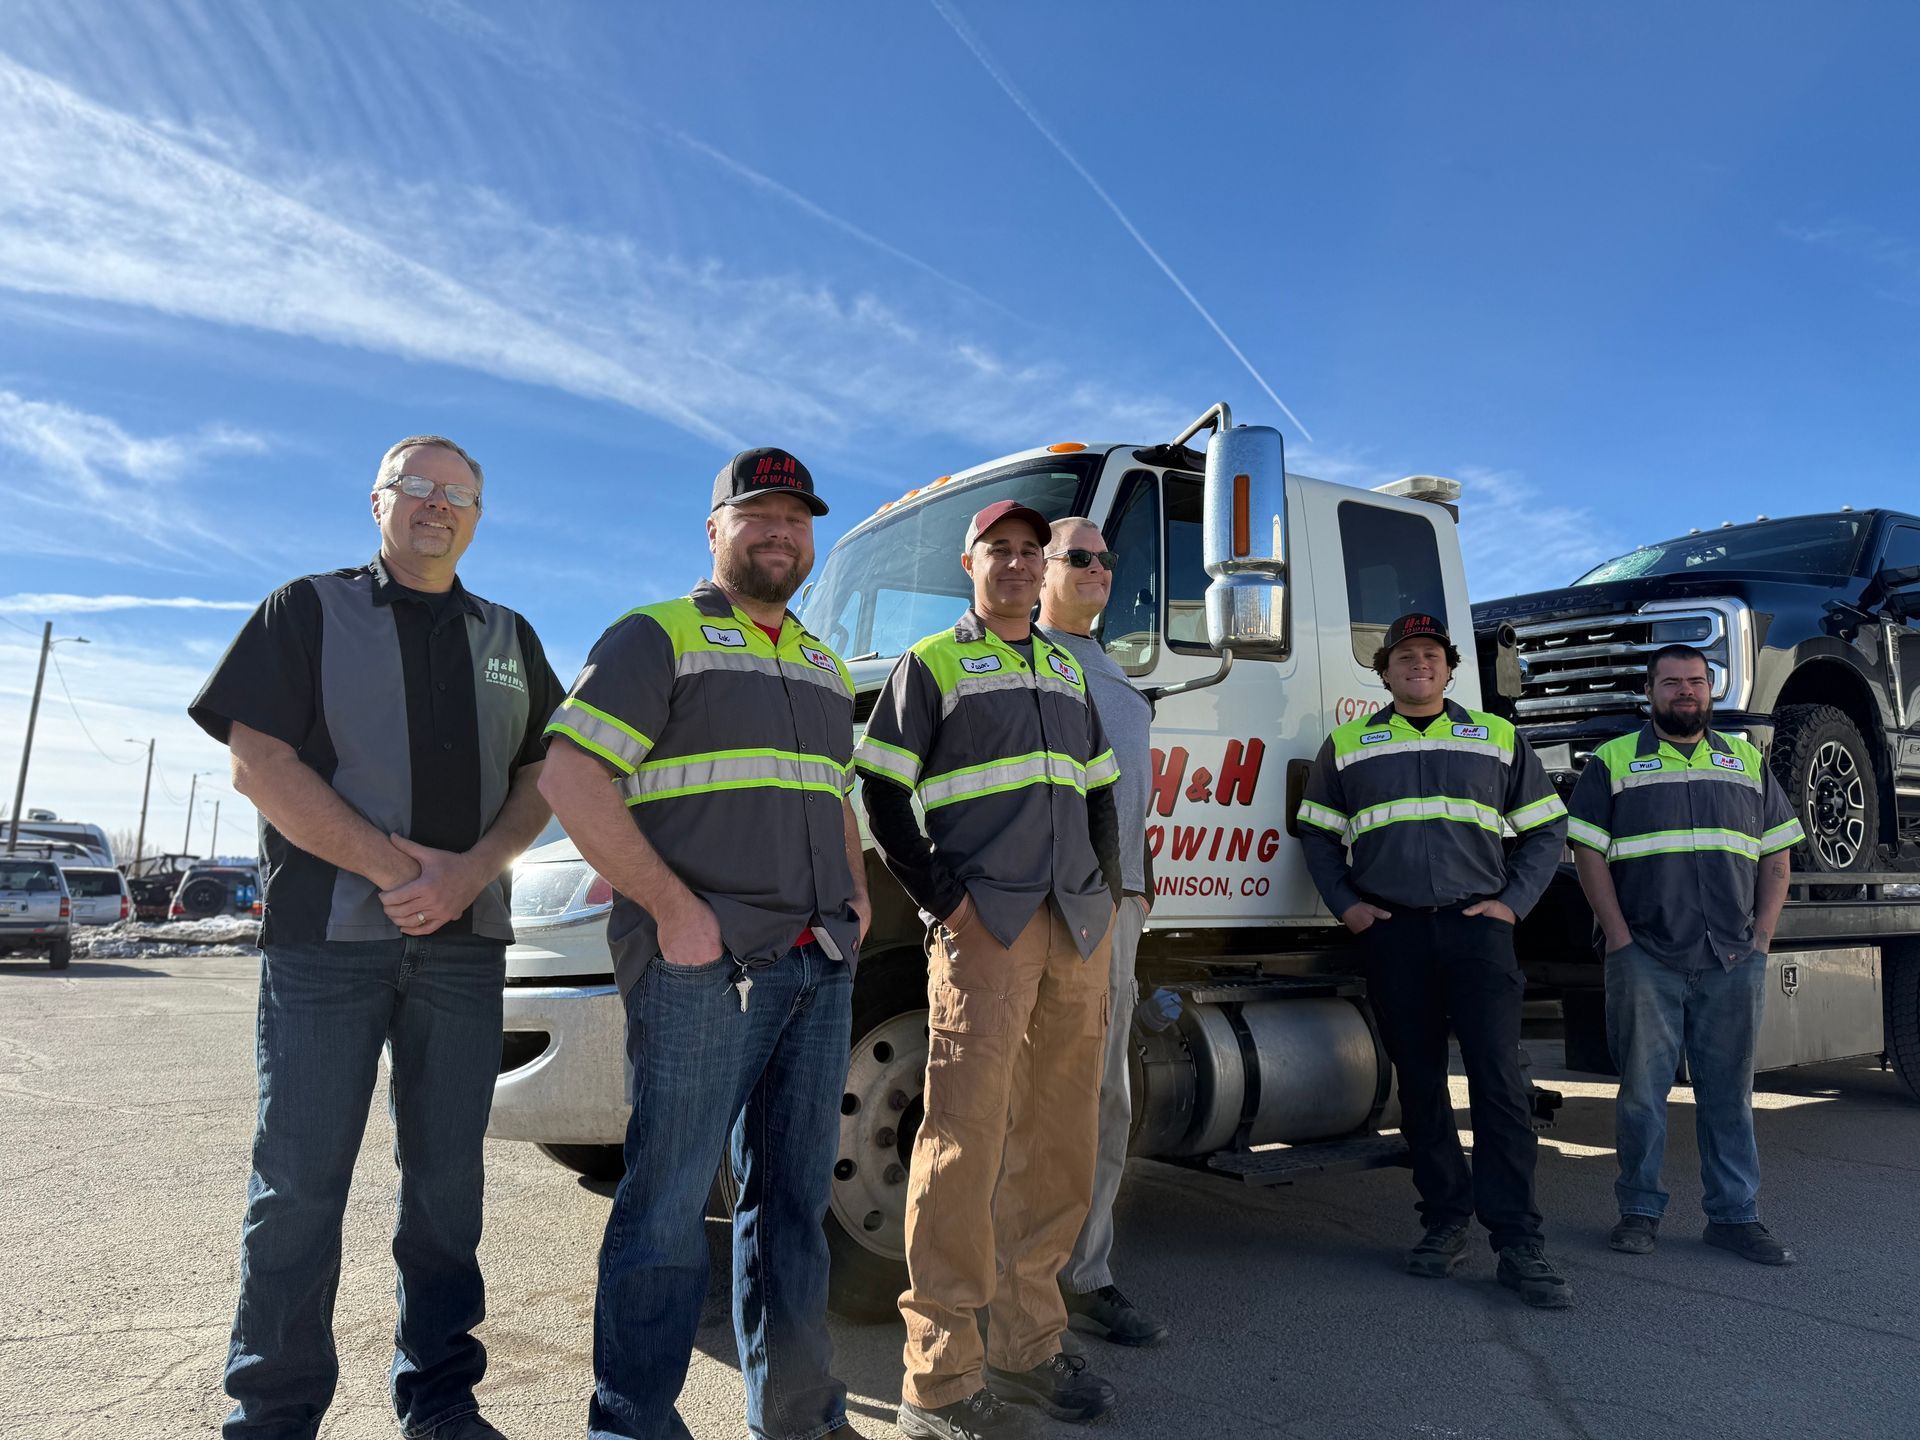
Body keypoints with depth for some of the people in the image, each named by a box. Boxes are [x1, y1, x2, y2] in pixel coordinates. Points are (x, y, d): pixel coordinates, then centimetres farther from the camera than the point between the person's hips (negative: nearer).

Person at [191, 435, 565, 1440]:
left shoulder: (509, 639, 16)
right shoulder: (309, 611, 6)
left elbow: (542, 778, 11)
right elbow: (257, 762, -5)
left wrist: (470, 872, -8)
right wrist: (397, 865, -13)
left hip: (465, 940, 3)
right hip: (327, 934, -3)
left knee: (447, 1176, 8)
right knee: (300, 1179, 1)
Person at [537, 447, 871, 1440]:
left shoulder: (824, 669, 21)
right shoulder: (658, 639, -1)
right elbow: (570, 778, -12)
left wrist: (856, 896, 12)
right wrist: (674, 908, -16)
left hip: (819, 970, 7)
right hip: (702, 967, -7)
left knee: (794, 1197, 14)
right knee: (669, 1201, -1)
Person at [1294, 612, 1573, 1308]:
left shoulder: (1497, 738, 12)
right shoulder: (1348, 745, 12)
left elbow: (1546, 831, 13)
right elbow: (1318, 835, 15)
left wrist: (1512, 902, 0)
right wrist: (1346, 905, 3)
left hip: (1477, 926, -1)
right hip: (1393, 932, 1)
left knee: (1499, 1079, -8)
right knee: (1419, 1082, 7)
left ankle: (1518, 1243, -4)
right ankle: (1445, 1221, 18)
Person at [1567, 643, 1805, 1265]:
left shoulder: (1748, 762, 15)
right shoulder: (1613, 761, 4)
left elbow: (1775, 857, 13)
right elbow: (1589, 854, -2)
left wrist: (1761, 939, 2)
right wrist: (1620, 938, -9)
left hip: (1735, 962, 3)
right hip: (1645, 960, -3)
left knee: (1729, 1091, 9)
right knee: (1642, 1089, 3)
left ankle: (1735, 1213, 20)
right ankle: (1638, 1211, 14)